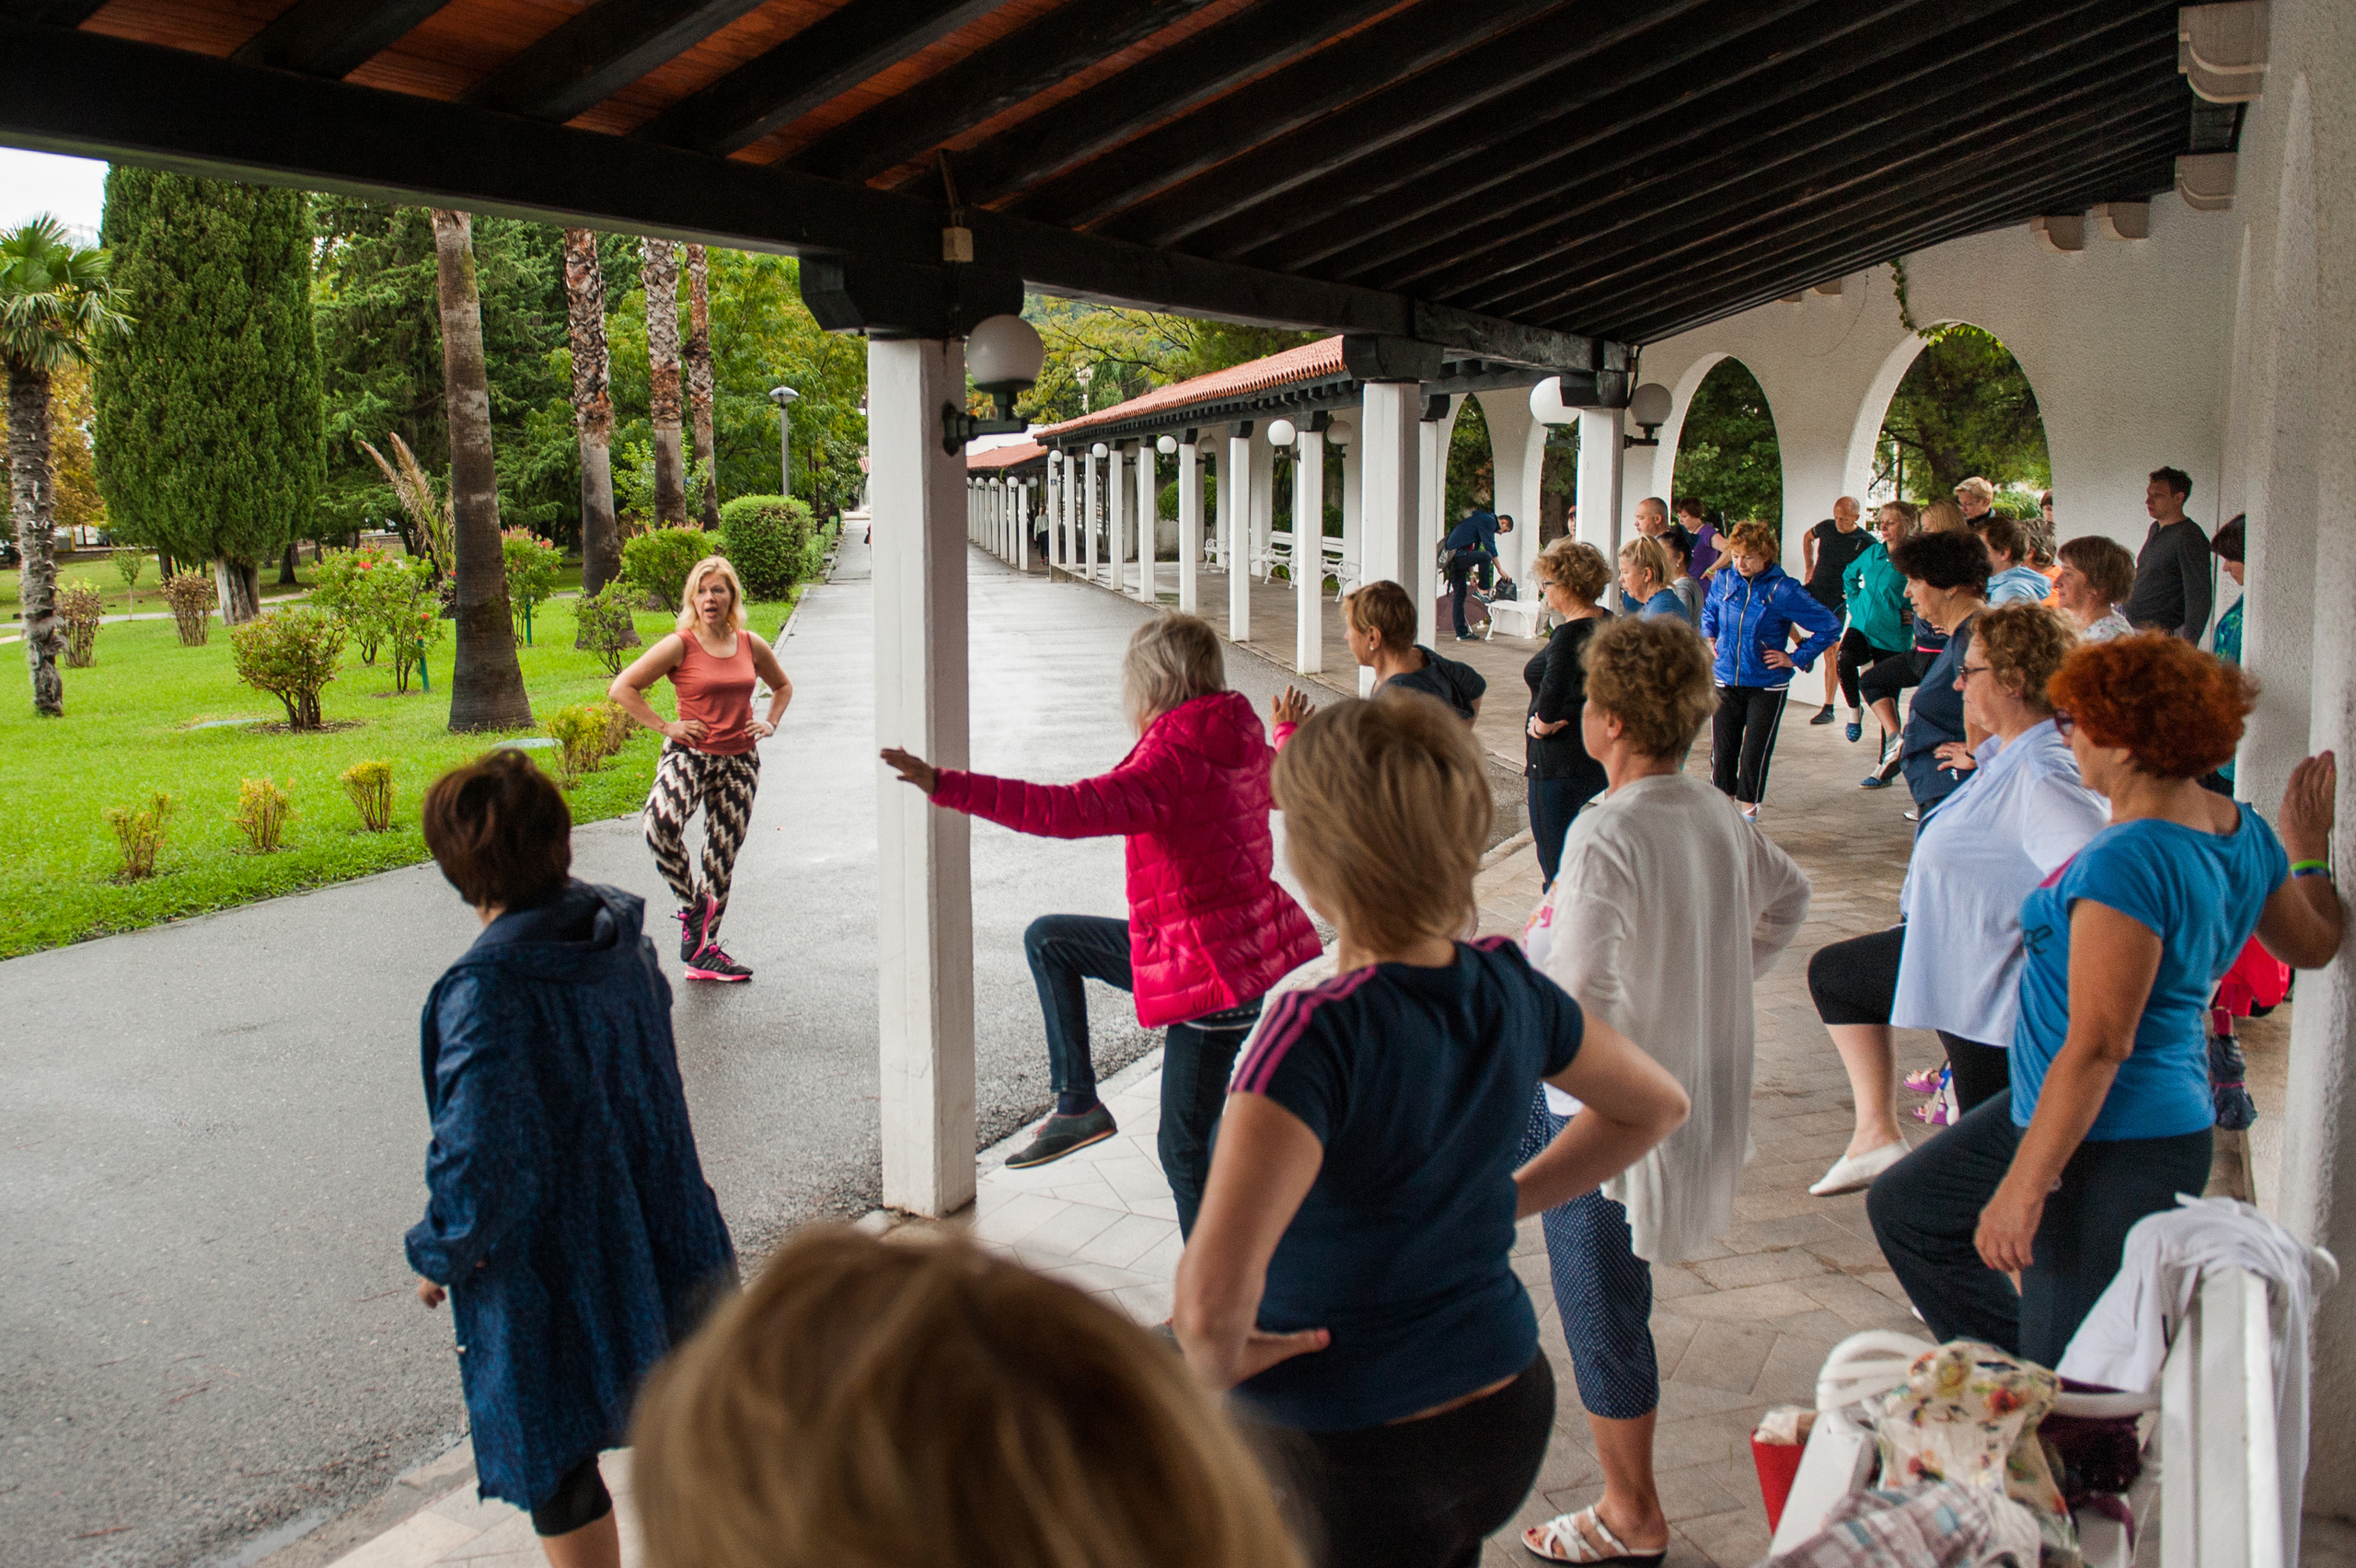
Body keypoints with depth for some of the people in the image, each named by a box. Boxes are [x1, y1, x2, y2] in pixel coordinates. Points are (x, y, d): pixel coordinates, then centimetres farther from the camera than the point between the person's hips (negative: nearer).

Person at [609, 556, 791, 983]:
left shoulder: (751, 645, 6)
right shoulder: (680, 645, -7)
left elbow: (783, 685, 25)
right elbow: (621, 688, -8)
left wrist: (770, 724, 10)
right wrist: (665, 727, -10)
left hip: (739, 762, 4)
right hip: (689, 755, -4)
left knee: (723, 856, 7)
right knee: (661, 823, -32)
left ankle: (704, 951, 21)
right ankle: (690, 905, -7)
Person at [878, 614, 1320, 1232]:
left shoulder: (1172, 764, -22)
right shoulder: (1241, 745, 4)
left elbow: (1067, 810, -35)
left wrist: (946, 786, -36)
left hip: (1213, 969, -9)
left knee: (1186, 1149, 4)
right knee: (1047, 938, 14)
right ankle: (1077, 1105, 15)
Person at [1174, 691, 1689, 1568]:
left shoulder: (1319, 1035, -28)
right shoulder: (1507, 988, -8)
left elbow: (1214, 1297, -39)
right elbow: (1655, 1107, 12)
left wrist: (1217, 1362, -18)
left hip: (1345, 1461, -6)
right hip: (1507, 1416, 6)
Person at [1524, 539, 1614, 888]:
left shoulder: (1570, 634, -23)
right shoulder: (1608, 623, 5)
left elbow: (1555, 686, -41)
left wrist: (1542, 723, -22)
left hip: (1561, 762, -9)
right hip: (1601, 757, 9)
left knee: (1554, 858, 3)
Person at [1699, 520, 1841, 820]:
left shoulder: (1783, 590, -12)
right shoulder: (1724, 581, 1)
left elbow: (1829, 626, -7)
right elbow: (1709, 610, 26)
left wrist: (1796, 658, -7)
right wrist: (1710, 637, 12)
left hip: (1766, 687, -3)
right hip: (1726, 682, 3)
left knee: (1755, 753, 0)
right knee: (1722, 750, 3)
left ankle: (1748, 812, 14)